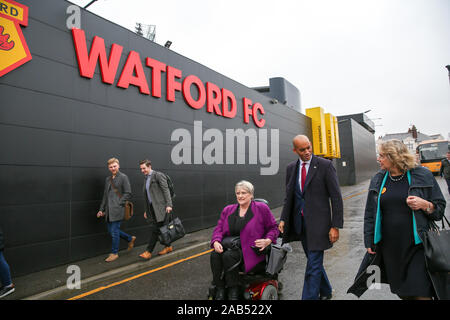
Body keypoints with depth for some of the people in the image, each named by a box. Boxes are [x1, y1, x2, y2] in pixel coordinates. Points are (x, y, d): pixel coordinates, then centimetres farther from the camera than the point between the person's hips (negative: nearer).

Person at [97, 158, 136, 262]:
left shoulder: (123, 177, -5)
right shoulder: (108, 179, 17)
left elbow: (128, 194, -9)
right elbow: (105, 195, 20)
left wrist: (118, 204, -14)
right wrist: (101, 209, 15)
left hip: (117, 210, -7)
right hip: (109, 211, 7)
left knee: (114, 231, -2)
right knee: (111, 231, 11)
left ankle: (114, 253, 14)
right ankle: (130, 239, 30)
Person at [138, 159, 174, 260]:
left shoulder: (158, 175, -6)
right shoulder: (146, 179, 19)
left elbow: (166, 190, -12)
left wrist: (169, 205, -20)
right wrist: (146, 210, 22)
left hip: (160, 207, -8)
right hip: (152, 208, 8)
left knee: (155, 229, -9)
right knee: (160, 229, 10)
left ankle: (148, 252, -5)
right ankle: (168, 246, 22)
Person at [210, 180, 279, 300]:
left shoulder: (261, 208, 1)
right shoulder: (228, 210, 13)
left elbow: (273, 227, 6)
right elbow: (219, 228, 11)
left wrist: (268, 240, -13)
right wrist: (216, 242, -10)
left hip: (251, 250, -4)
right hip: (231, 246, 5)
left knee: (229, 256, -30)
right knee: (215, 255, -26)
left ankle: (233, 292, -13)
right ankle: (219, 291, -14)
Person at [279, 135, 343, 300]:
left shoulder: (325, 165, -8)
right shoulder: (291, 168, 6)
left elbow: (336, 197, -8)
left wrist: (335, 226, -12)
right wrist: (283, 219, 2)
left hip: (318, 222, -5)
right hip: (300, 223, 5)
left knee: (313, 264, -3)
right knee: (314, 260, 19)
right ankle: (325, 292, 42)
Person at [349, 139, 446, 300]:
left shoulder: (423, 175, -2)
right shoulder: (378, 180, 6)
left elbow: (440, 208, 4)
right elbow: (370, 214, 10)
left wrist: (425, 205, -17)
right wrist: (369, 243, 8)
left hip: (417, 247, -3)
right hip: (388, 248, 3)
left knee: (421, 293, -3)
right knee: (400, 291, 12)